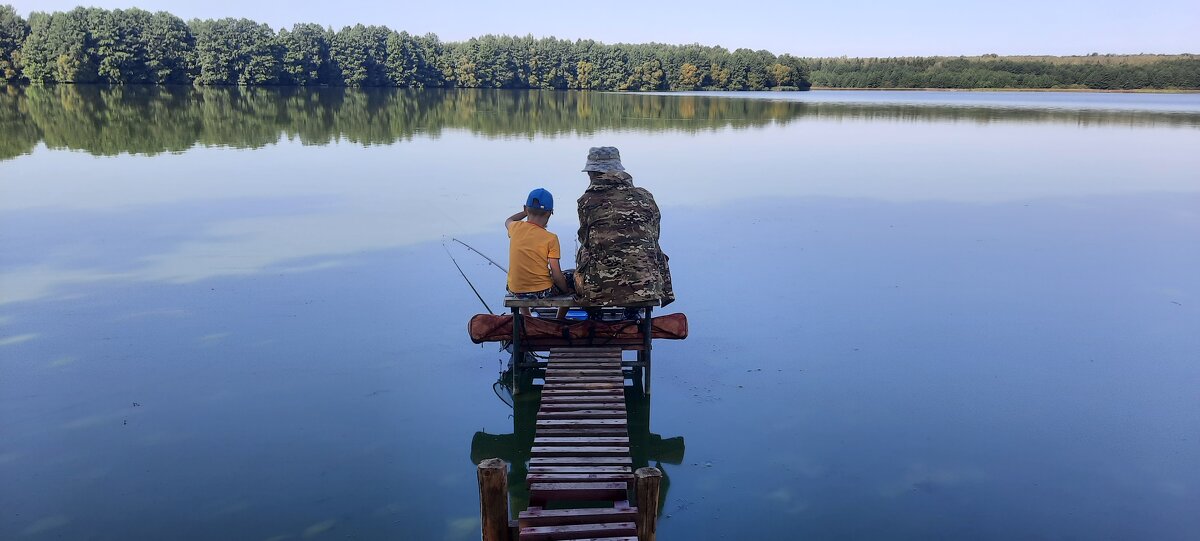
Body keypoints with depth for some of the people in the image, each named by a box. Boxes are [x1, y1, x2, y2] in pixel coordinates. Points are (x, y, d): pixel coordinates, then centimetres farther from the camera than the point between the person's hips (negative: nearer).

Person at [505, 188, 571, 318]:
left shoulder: (516, 228, -5)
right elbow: (556, 274, -15)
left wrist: (528, 211, 28)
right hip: (542, 292, -4)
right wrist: (567, 291, 1)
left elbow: (508, 221, 23)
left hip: (516, 291, 4)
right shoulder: (551, 238, -16)